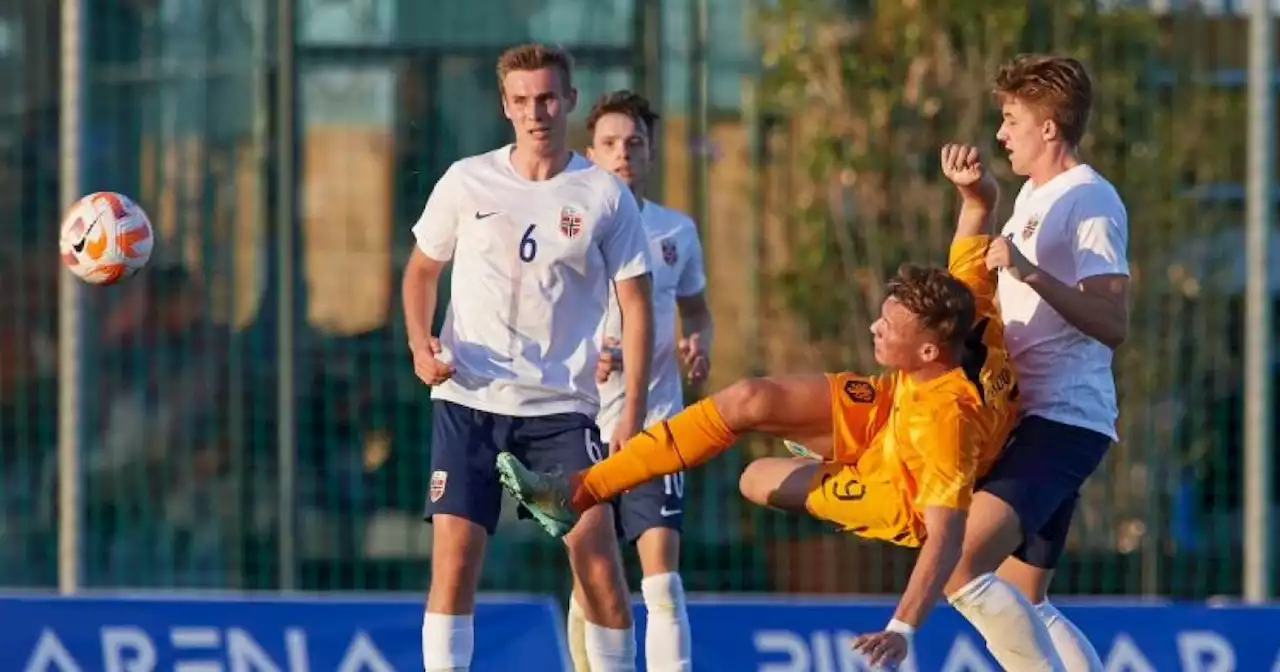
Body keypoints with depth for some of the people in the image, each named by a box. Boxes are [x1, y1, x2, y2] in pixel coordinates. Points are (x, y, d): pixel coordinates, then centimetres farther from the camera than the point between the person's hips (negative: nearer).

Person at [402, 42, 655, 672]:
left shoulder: (604, 196, 0)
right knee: (454, 553, -8)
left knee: (595, 550, -8)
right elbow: (421, 269, 16)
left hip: (562, 406, -1)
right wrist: (420, 342, -4)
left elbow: (635, 303, 2)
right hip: (468, 399, 1)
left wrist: (632, 412, -5)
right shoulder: (467, 182, 3)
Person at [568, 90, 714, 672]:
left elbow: (695, 308, 21)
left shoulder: (676, 231, 7)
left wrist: (699, 341, -2)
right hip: (584, 422, -1)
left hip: (655, 422, 1)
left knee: (662, 573, -11)